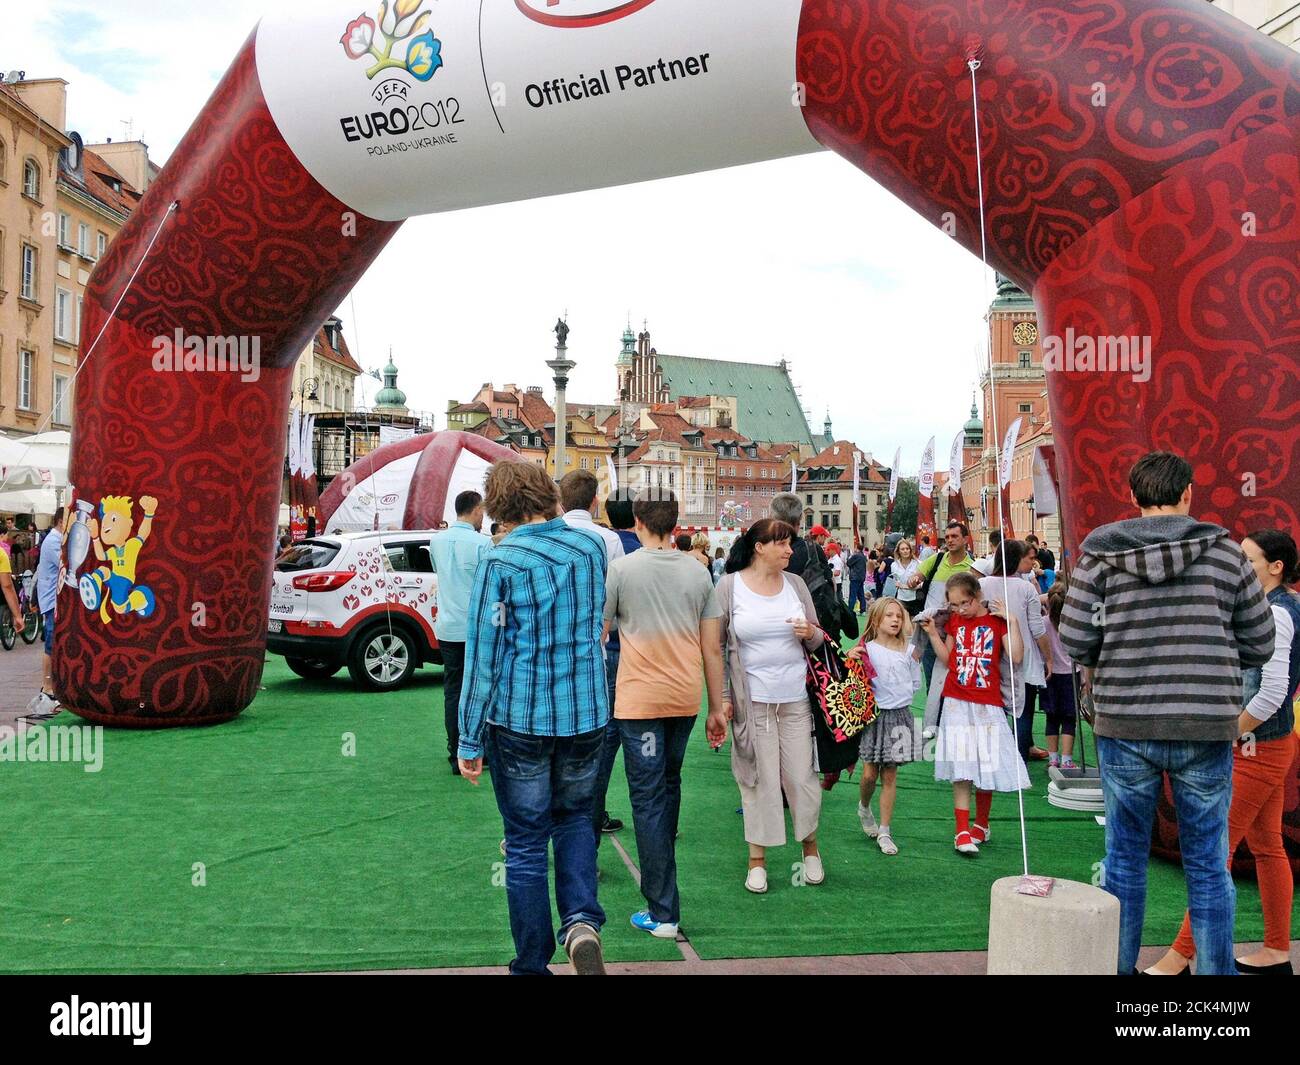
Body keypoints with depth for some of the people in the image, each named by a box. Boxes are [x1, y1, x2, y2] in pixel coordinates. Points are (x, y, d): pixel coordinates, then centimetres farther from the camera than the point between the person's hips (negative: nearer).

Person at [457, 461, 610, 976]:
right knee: (574, 817, 24)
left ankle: (532, 964, 18)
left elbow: (483, 655, -11)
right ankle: (581, 921, 2)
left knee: (526, 841, 9)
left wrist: (470, 740, -5)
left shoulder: (500, 561, -12)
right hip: (586, 714, 4)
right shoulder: (592, 546, 0)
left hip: (519, 718, -3)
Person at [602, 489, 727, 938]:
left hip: (639, 699, -4)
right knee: (669, 785, 23)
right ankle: (662, 864, 41)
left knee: (649, 799, 0)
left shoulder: (621, 569, -7)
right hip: (685, 699, 4)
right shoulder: (699, 572, 4)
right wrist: (717, 709, 12)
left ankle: (663, 913, 1)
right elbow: (712, 648, 5)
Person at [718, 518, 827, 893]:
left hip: (795, 697, 3)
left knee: (802, 775, 5)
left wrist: (811, 633, -11)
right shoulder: (730, 586, -5)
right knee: (758, 777, 3)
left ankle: (810, 847, 27)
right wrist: (723, 696, -4)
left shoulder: (795, 583, 5)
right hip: (751, 699, -3)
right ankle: (757, 858, 16)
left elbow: (817, 641, 13)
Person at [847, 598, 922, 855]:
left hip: (900, 715, 2)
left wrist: (902, 696, -1)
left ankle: (884, 831, 12)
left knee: (889, 776, 5)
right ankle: (864, 808, 31)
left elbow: (916, 683, 13)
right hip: (875, 715, -2)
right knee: (870, 773, -2)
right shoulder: (867, 649, -5)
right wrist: (851, 660, -20)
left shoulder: (908, 651, 4)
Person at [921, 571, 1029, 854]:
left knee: (987, 765, 6)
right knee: (961, 768, -4)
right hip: (957, 703, 1)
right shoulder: (954, 621, 8)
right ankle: (962, 831, -2)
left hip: (987, 704, -1)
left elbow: (1015, 656, -10)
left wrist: (1012, 622, -13)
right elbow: (947, 659, 11)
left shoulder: (997, 619, -1)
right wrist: (933, 634, 1)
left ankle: (981, 824, 25)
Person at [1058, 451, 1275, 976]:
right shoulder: (1225, 551, 0)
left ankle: (1117, 968, 23)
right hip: (1207, 728, 0)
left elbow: (1074, 644, -3)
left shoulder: (1100, 553, -2)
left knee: (1125, 855, 14)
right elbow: (1259, 646, 5)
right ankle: (1215, 970, 19)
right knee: (1207, 862, 11)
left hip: (1125, 725, 0)